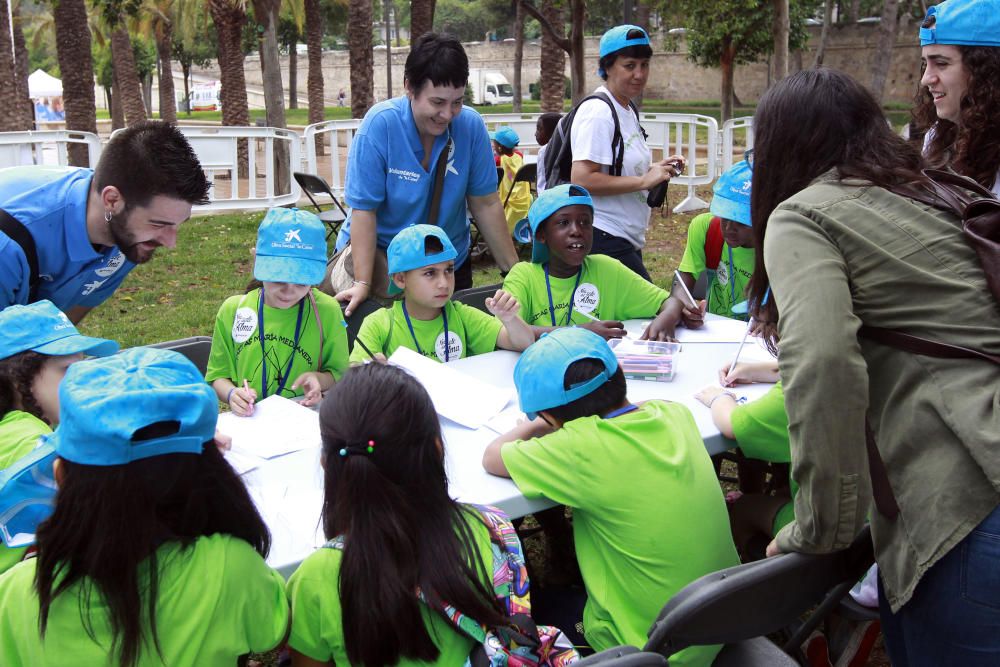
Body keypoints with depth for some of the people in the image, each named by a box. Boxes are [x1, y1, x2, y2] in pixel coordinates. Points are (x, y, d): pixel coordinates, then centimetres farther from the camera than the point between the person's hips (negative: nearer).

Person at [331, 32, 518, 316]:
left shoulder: (471, 125, -13)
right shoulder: (380, 125, -21)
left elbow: (485, 204, -6)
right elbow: (364, 210, -21)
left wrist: (514, 270, -6)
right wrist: (362, 284, -27)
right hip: (379, 254, -3)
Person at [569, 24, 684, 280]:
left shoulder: (627, 110, 15)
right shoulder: (598, 113, -15)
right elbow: (582, 179, -24)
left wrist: (655, 169, 7)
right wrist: (644, 180, -22)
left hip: (627, 240, 10)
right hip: (603, 238, -10)